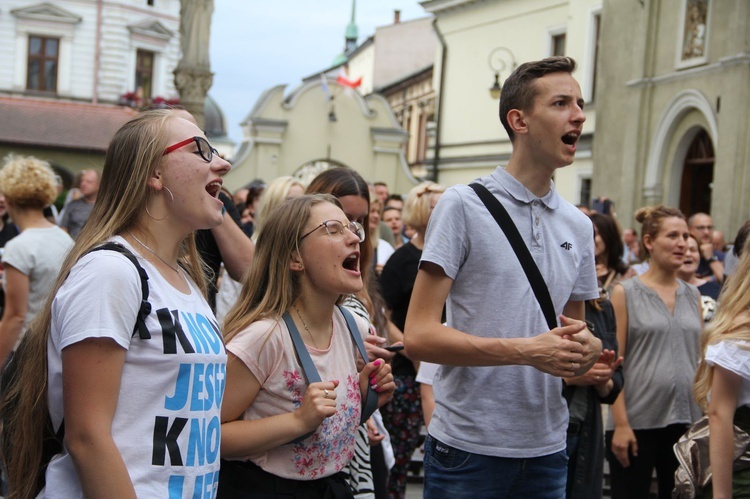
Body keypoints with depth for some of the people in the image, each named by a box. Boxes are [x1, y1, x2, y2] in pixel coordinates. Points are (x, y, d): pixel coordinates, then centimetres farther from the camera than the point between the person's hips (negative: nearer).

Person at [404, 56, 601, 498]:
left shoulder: (579, 226, 10)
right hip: (469, 446, -5)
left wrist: (588, 348, -6)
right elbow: (419, 335, -14)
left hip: (548, 449, 5)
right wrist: (527, 351, -22)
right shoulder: (464, 205, -8)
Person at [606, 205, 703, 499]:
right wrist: (620, 424, -12)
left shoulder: (693, 296, 10)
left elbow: (701, 359, 14)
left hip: (685, 420, 4)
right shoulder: (625, 293, -2)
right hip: (637, 421, -4)